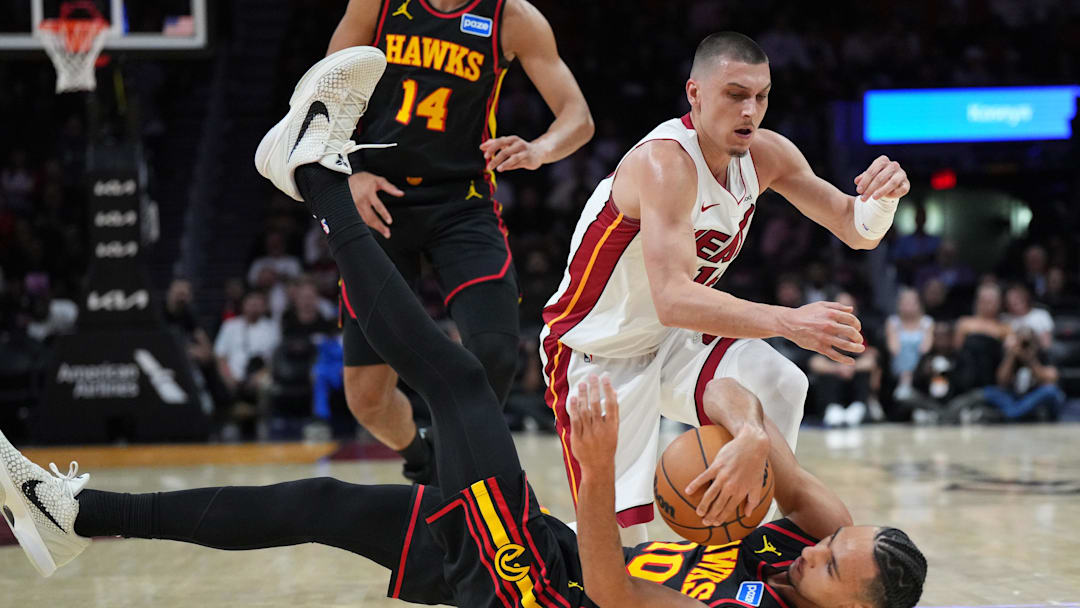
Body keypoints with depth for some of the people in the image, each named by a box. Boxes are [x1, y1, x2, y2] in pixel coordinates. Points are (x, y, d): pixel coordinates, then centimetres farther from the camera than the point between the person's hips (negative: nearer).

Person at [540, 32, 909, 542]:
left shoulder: (764, 154, -9)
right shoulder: (664, 163, -32)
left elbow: (855, 231, -1)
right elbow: (672, 299, -45)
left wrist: (881, 198, -26)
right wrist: (785, 321, -56)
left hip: (673, 342, 7)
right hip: (596, 352, -6)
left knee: (779, 386, -21)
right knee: (619, 532, -11)